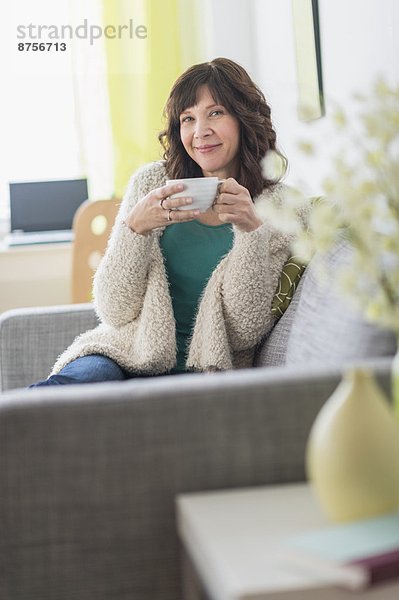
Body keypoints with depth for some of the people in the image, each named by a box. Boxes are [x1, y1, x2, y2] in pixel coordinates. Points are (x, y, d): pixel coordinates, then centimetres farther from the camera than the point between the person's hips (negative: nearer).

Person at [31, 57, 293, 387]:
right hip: (133, 357, 2)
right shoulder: (152, 182, 5)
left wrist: (252, 229, -18)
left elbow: (246, 333, -6)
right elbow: (114, 312, -1)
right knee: (90, 373, -35)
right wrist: (135, 226, -18)